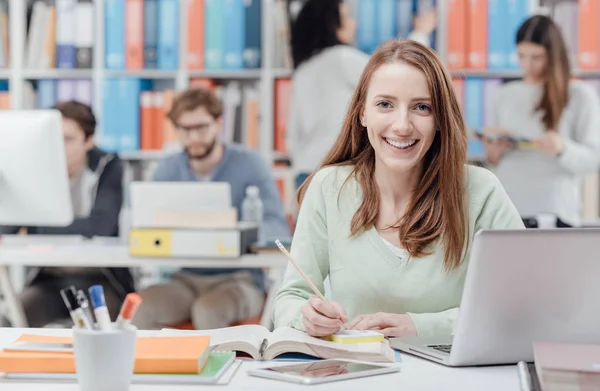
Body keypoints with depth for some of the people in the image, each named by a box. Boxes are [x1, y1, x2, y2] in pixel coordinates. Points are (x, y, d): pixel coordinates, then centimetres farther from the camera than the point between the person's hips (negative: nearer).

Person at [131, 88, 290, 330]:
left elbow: (278, 228, -11)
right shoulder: (168, 170, 9)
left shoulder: (248, 163, -2)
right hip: (184, 280, 3)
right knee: (139, 309, -28)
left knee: (208, 311, -36)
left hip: (238, 280, -3)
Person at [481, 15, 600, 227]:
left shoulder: (581, 95, 5)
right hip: (506, 210, 3)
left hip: (553, 211, -3)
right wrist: (493, 153, -3)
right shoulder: (505, 94, 16)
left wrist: (561, 148, -20)